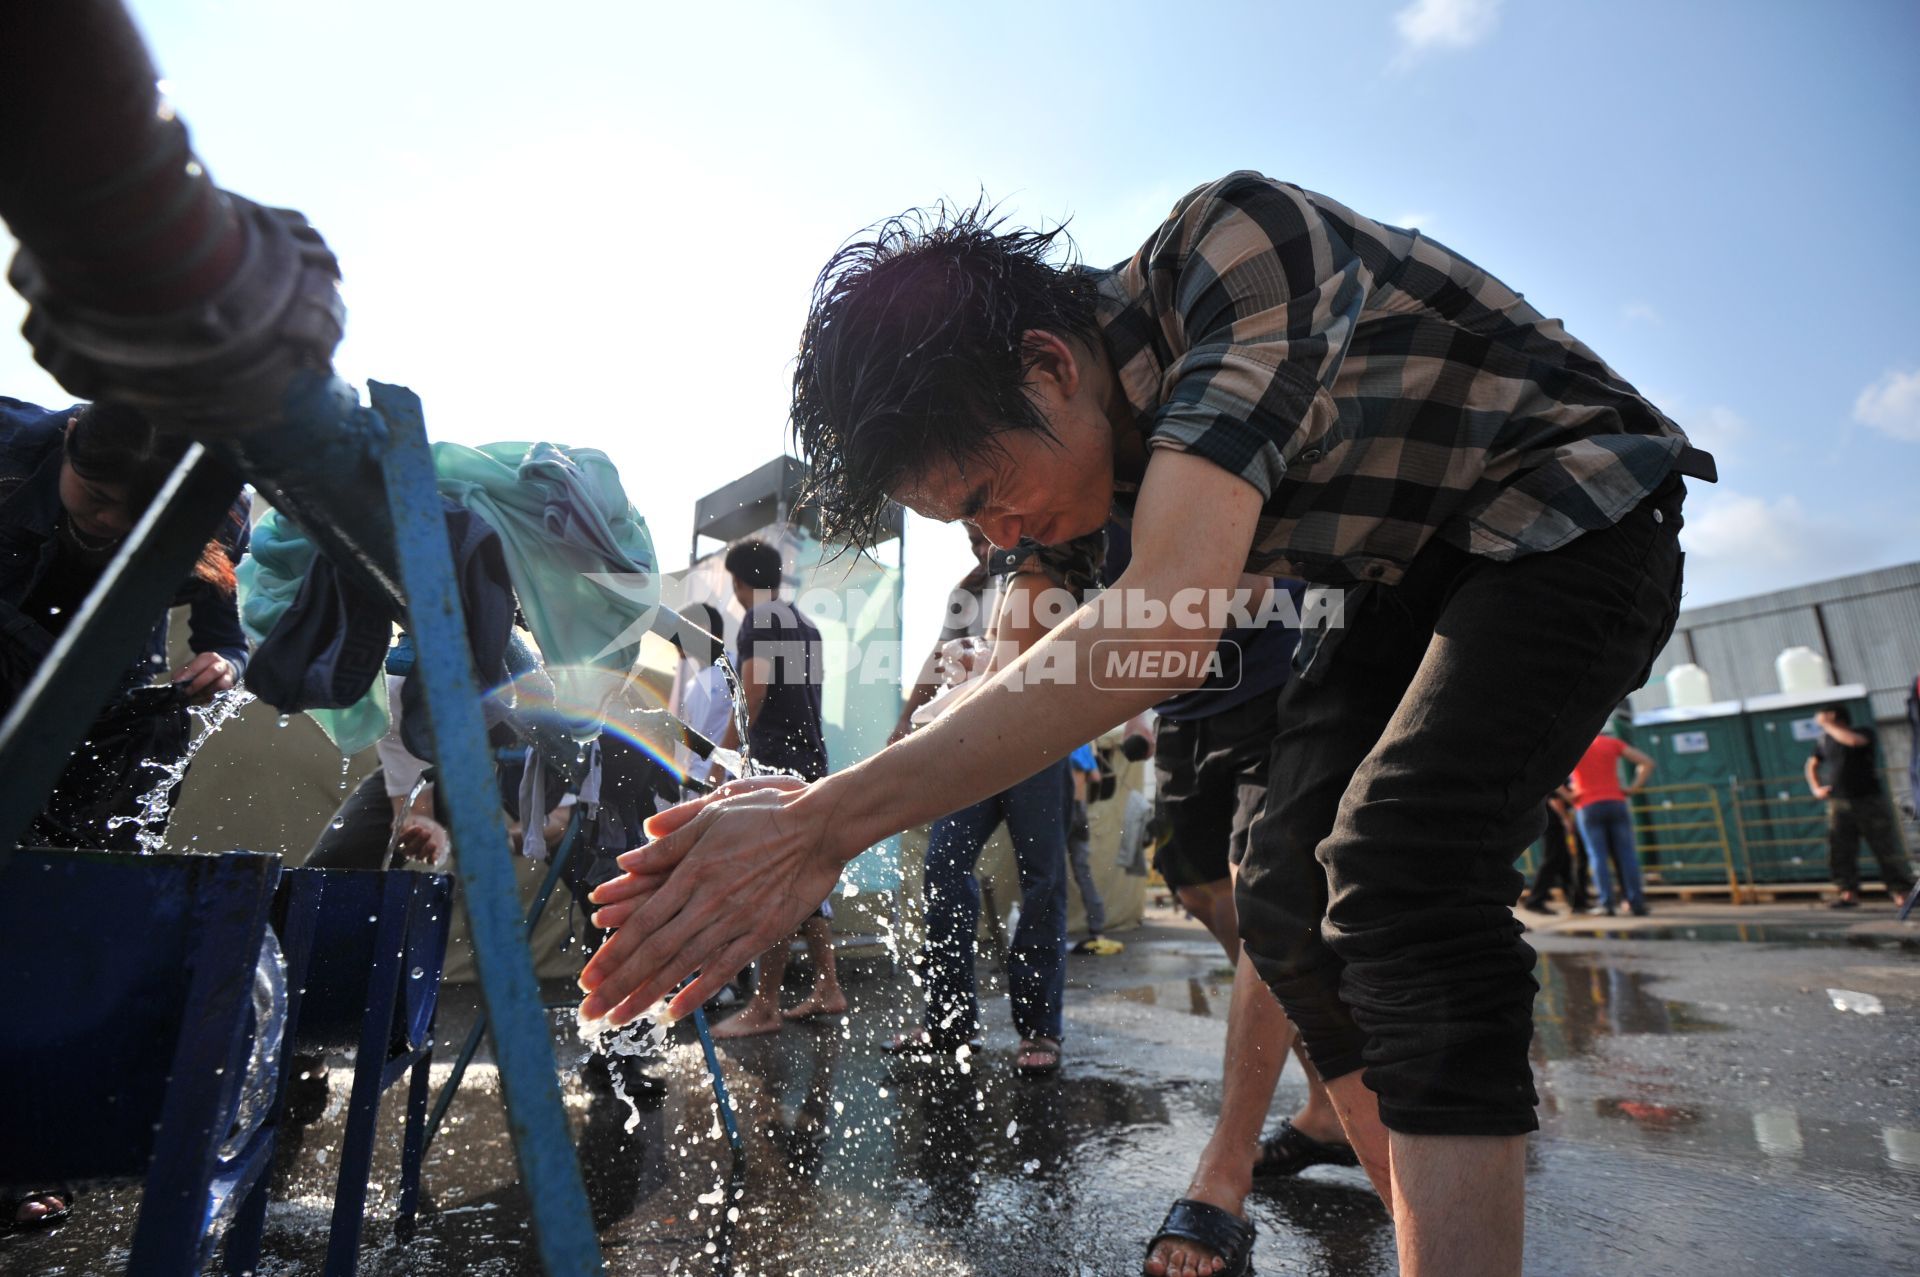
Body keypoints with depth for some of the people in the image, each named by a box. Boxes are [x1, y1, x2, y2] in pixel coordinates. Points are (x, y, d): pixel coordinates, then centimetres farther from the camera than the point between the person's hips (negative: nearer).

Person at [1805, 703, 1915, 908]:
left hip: (1870, 800, -3)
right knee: (1839, 852, -3)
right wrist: (1816, 788, 7)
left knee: (1887, 849, 0)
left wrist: (1827, 725, -17)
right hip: (1838, 804, 4)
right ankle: (1849, 893, 2)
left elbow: (1852, 740, -26)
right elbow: (1812, 765, 21)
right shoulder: (1823, 740, 11)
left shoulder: (1864, 732, -2)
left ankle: (1902, 891, 11)